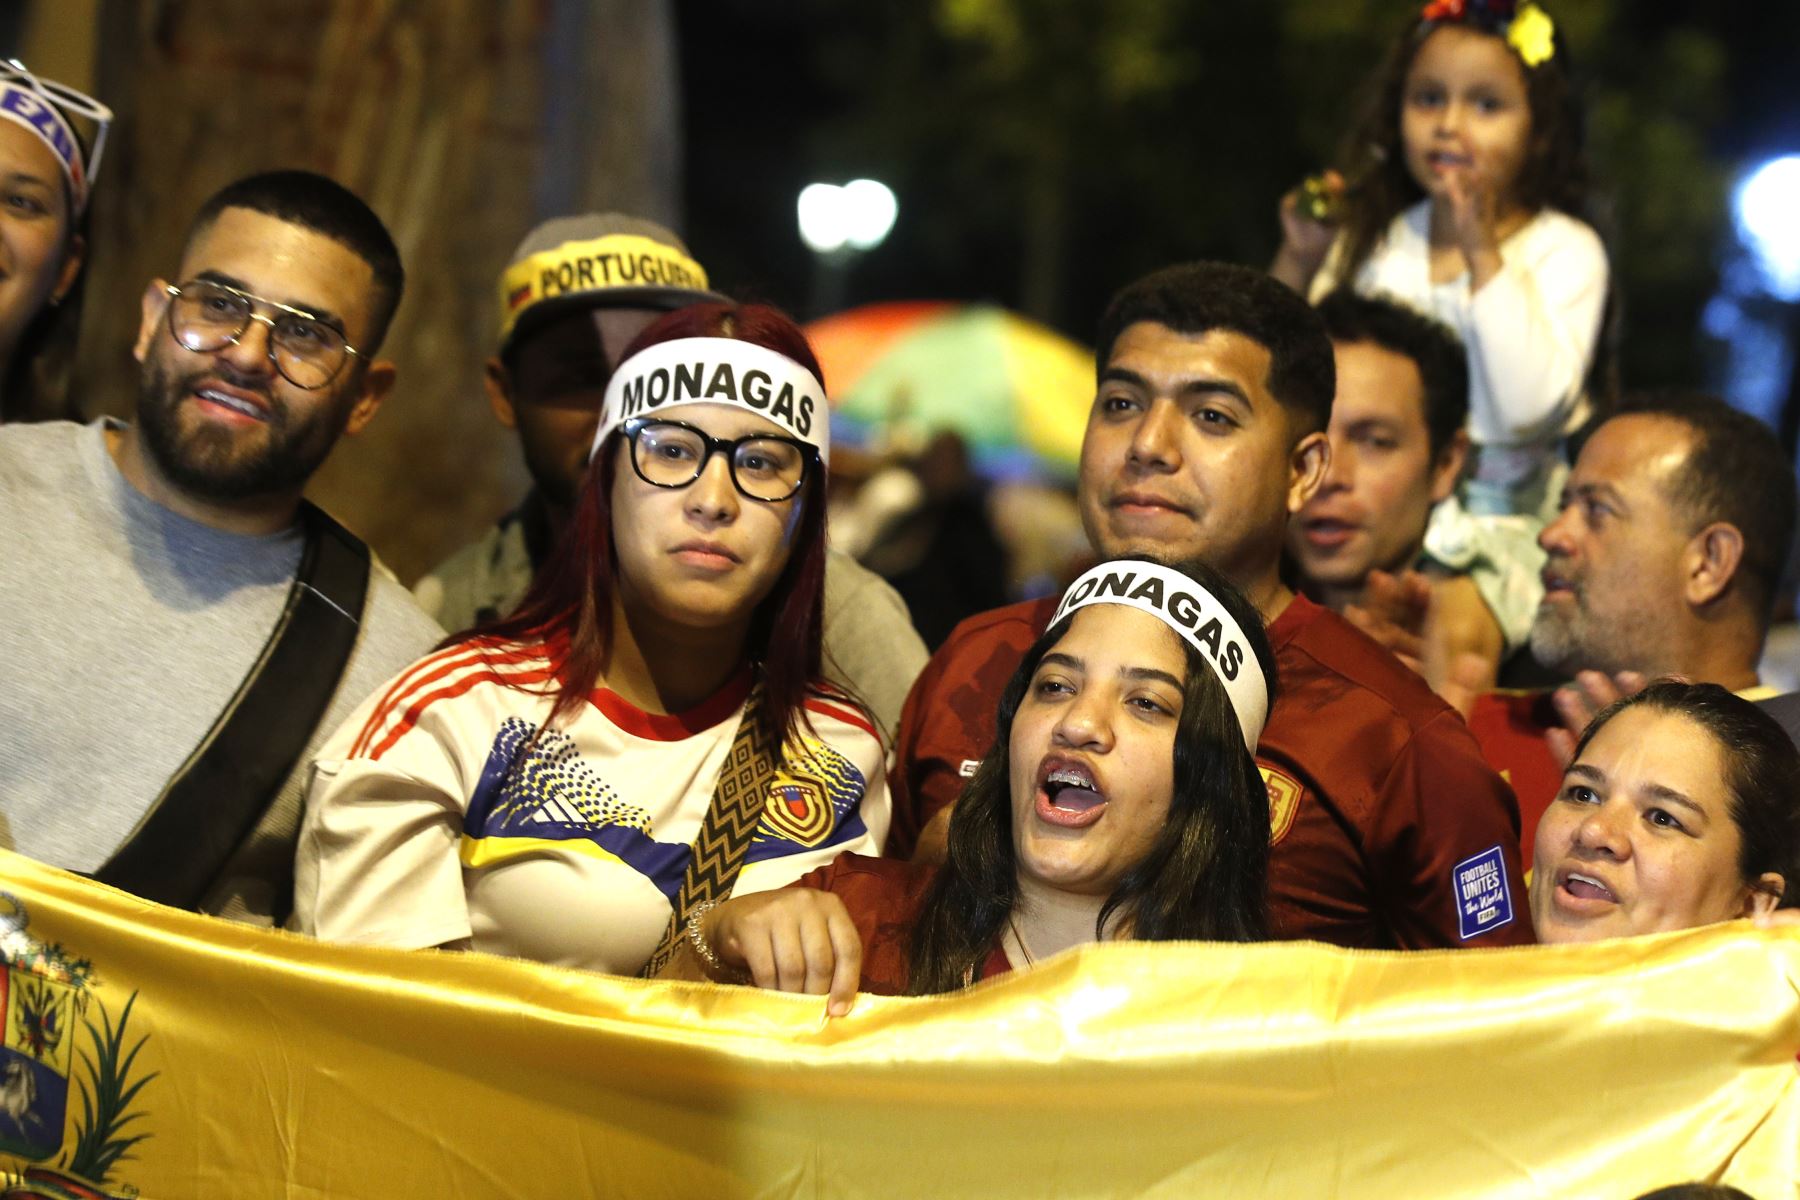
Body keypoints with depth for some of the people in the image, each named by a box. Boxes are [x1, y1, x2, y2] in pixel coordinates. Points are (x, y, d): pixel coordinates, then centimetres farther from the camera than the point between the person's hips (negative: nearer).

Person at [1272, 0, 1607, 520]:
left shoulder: (1565, 250, 0)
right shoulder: (1373, 238, 11)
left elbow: (1531, 411, -16)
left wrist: (1484, 255, -15)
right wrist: (1297, 262, -2)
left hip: (1500, 511, -4)